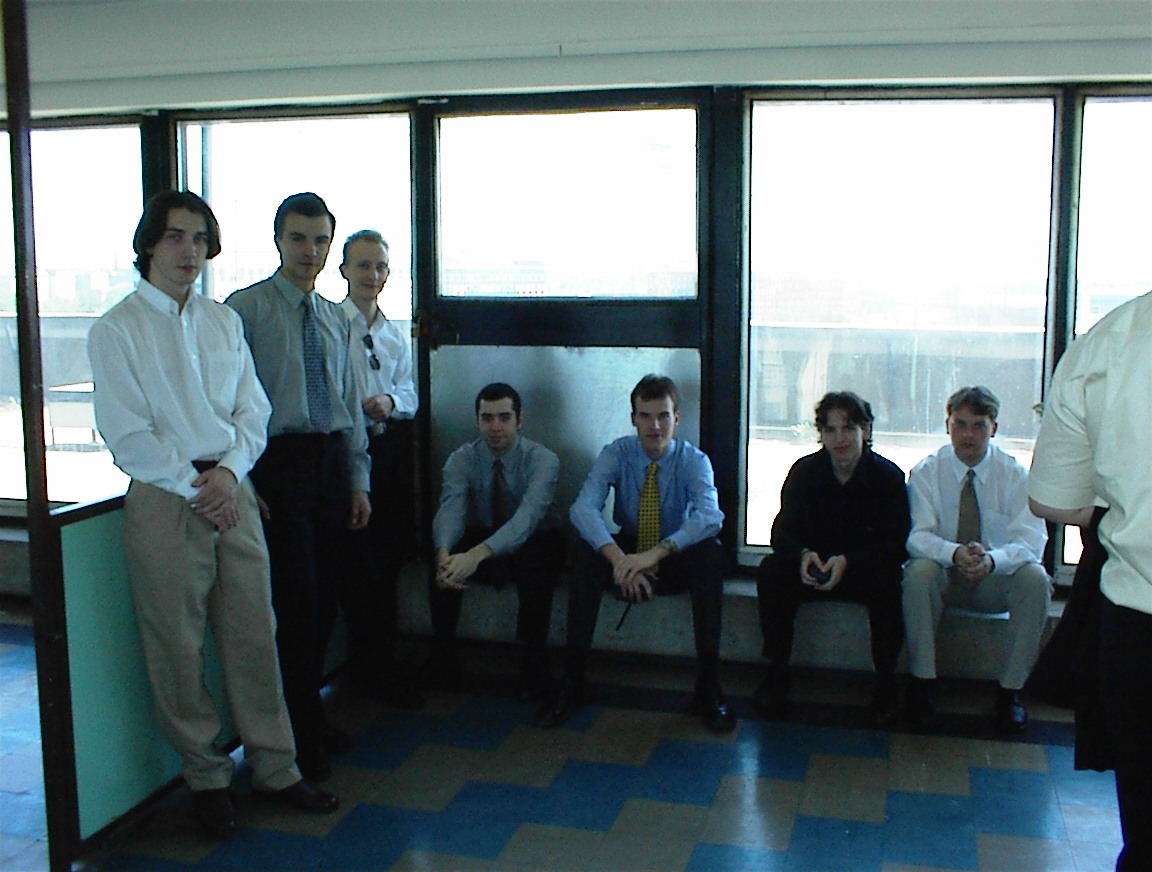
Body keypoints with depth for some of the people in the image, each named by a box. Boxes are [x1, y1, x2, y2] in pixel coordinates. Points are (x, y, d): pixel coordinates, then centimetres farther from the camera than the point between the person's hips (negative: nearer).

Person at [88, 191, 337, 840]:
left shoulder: (224, 322, 12)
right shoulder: (117, 330, -3)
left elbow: (253, 409, 9)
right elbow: (127, 434, -8)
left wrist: (229, 472, -8)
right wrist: (194, 486, -11)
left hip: (233, 492, 4)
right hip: (164, 500, -4)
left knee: (254, 634, 8)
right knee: (178, 646, 4)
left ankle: (275, 767, 21)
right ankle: (207, 777, 21)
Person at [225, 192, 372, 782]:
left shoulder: (336, 320, 16)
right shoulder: (245, 309, -4)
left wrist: (358, 481, 14)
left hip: (331, 462, 6)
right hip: (278, 463, -6)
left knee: (323, 600, 11)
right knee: (295, 601, -5)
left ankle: (310, 718, 26)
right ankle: (301, 736, 9)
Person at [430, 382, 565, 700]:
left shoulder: (542, 459, -20)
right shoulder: (461, 459, -10)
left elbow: (528, 516, -36)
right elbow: (451, 510, -26)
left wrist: (478, 554, -52)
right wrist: (444, 552, -50)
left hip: (533, 542, -3)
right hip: (480, 538, 3)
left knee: (537, 570, -36)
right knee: (444, 566, -27)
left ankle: (534, 667, -20)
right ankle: (443, 659, -10)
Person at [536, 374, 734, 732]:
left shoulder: (694, 460, -12)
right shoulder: (616, 454, -10)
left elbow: (710, 517, -31)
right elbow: (583, 509, -26)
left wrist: (654, 555, -45)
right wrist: (618, 559, -43)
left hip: (676, 562, -1)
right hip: (624, 553, 1)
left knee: (711, 553, -31)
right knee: (587, 550, -29)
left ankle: (708, 686, -26)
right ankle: (571, 682, -24)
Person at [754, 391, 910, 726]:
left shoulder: (888, 476, -9)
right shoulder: (805, 471, -4)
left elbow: (897, 545, -15)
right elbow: (782, 531, -6)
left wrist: (847, 562, -31)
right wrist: (803, 555, -30)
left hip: (866, 570, -2)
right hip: (814, 568, 2)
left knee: (888, 581, -34)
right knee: (771, 571, -26)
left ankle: (885, 682, -17)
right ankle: (777, 671, -15)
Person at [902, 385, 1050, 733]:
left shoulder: (1015, 474, -5)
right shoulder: (926, 472, -6)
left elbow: (1030, 540, -16)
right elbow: (917, 536, -16)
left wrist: (992, 559, -39)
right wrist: (954, 554, -38)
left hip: (997, 581, 1)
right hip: (944, 580, -1)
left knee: (1035, 579, -29)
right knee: (918, 571, -32)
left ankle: (1011, 689, -14)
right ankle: (922, 684, -20)